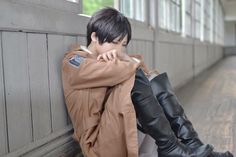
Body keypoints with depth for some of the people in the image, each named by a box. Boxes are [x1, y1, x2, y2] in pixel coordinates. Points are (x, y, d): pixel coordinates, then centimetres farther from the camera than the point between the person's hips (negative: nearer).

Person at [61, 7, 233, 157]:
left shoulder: (105, 56, 18)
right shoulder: (73, 62, -7)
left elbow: (143, 69, 6)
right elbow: (114, 72, -25)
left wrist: (124, 59, -13)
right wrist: (133, 63, -5)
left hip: (125, 131, 8)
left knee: (159, 83, -3)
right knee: (134, 78, -25)